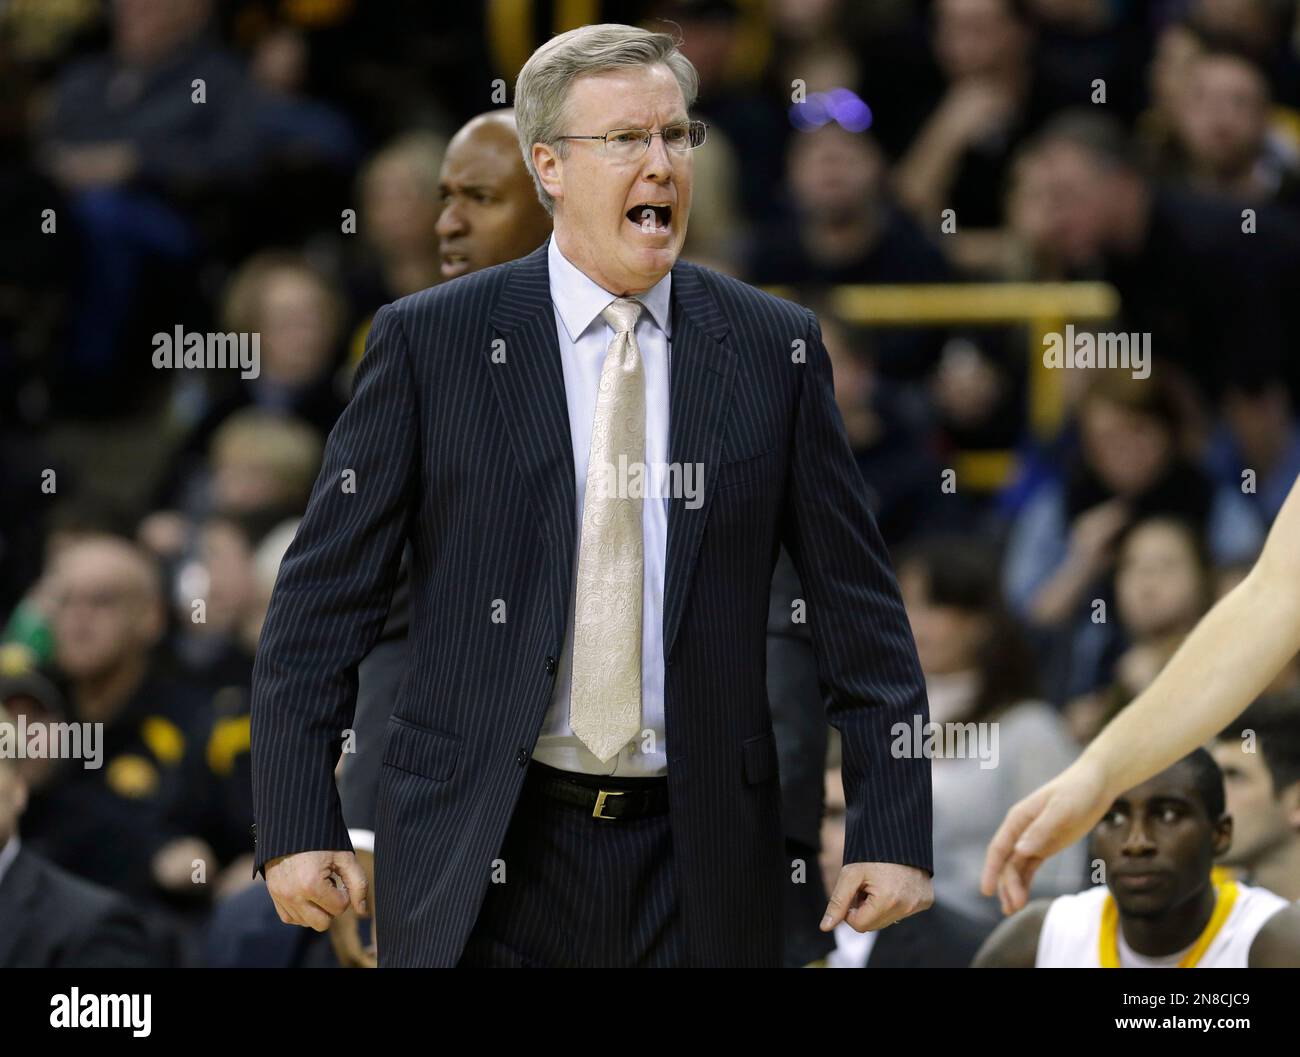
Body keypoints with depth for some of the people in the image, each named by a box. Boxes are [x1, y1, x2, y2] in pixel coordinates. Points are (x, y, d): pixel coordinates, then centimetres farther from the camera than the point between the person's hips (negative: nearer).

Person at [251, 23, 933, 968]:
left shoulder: (772, 348, 5)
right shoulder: (428, 342, 0)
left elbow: (861, 610, 6)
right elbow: (322, 599, 1)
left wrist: (893, 830, 0)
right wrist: (297, 824, -6)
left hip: (696, 858, 1)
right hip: (484, 859, -1)